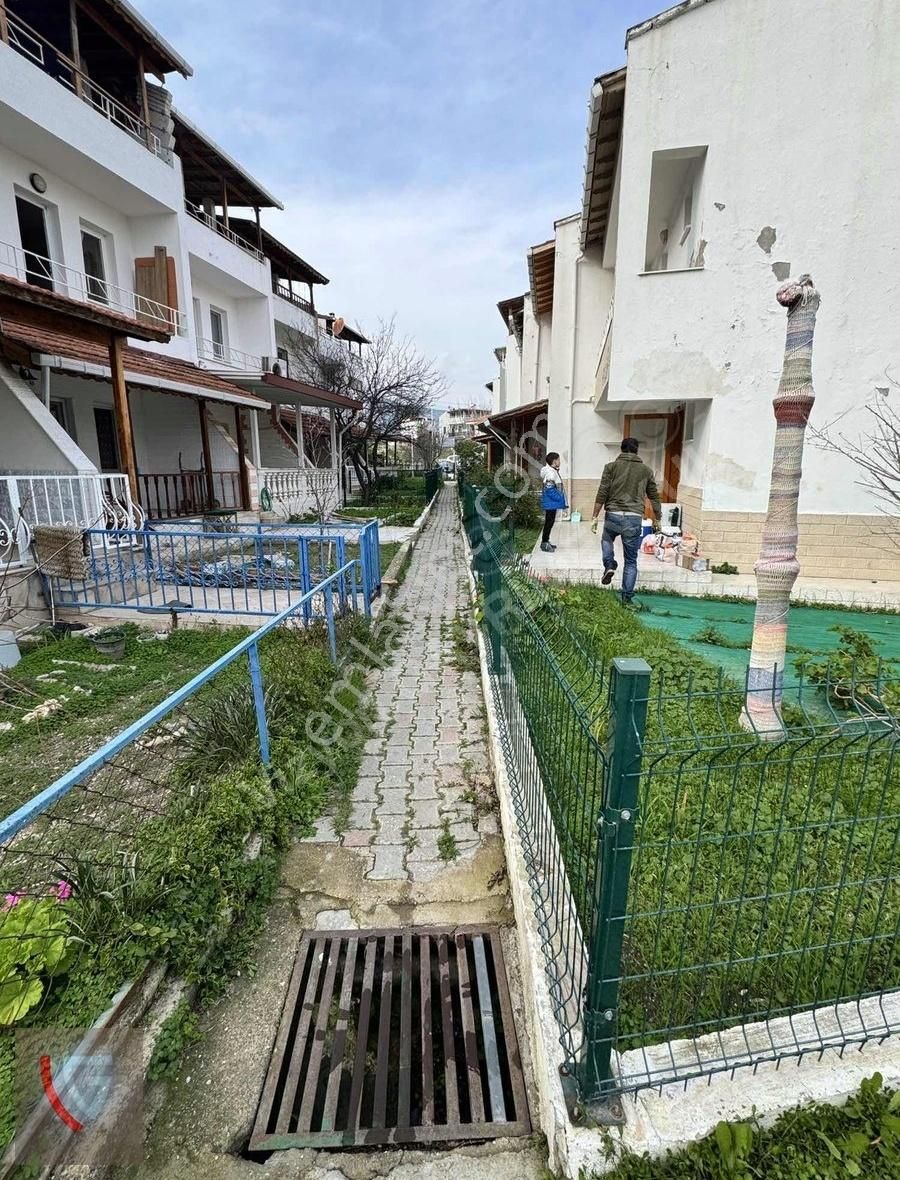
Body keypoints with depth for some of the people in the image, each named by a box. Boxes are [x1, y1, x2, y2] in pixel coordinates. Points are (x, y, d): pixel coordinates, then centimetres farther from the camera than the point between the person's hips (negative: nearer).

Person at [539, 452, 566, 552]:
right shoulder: (551, 472, -18)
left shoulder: (553, 471, 13)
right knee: (549, 522, -4)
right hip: (551, 502, -10)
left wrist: (560, 499, 13)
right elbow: (549, 489, -24)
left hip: (551, 502, 10)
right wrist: (560, 498, -18)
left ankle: (545, 542, 23)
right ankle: (544, 543, 3)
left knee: (549, 522, 15)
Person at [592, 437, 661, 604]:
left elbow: (602, 494, -3)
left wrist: (595, 517, 2)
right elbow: (654, 497, 15)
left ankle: (609, 565, 9)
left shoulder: (611, 467, 3)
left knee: (606, 539, 33)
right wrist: (658, 519, 26)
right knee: (631, 561, 11)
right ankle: (627, 597, 12)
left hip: (613, 515, 0)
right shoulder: (646, 470, 9)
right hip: (634, 518, 1)